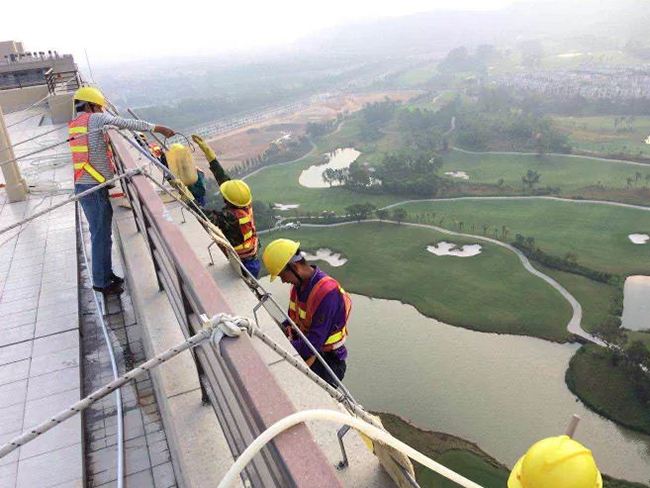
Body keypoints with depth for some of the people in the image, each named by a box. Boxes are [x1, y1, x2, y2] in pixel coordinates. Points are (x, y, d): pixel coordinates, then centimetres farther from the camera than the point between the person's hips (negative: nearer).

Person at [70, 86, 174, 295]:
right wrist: (156, 128, -9)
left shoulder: (74, 125, 17)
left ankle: (106, 275, 29)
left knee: (101, 233, 18)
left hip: (83, 185, 9)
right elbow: (126, 123, -12)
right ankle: (101, 282, 9)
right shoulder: (95, 119, -7)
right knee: (101, 235, -1)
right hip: (94, 188, -9)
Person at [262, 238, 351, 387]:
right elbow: (292, 319, 13)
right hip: (303, 348, 8)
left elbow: (313, 344, -26)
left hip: (327, 360, -8)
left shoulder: (327, 292, -28)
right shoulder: (299, 283, -1)